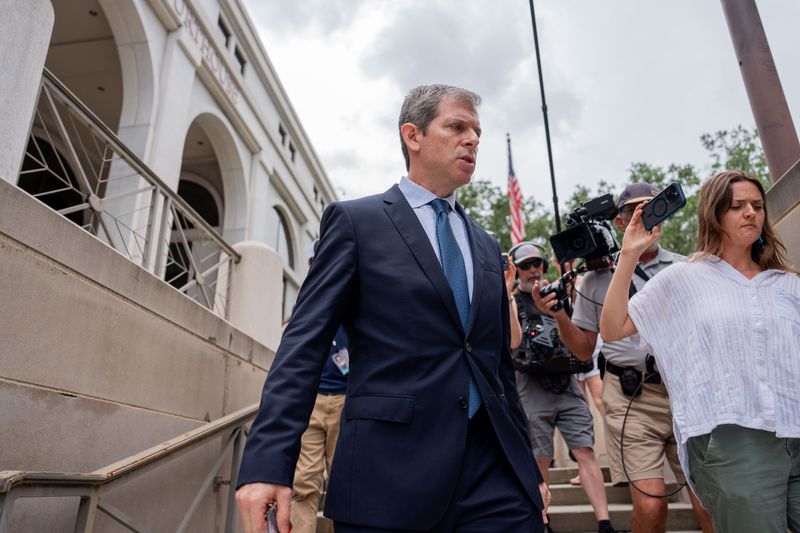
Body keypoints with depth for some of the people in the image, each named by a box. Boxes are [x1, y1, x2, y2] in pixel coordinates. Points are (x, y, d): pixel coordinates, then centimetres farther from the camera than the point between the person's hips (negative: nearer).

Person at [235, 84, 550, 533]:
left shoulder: (487, 246, 16)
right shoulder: (356, 221, 0)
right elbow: (305, 344, -8)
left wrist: (528, 467, 18)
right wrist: (267, 463, -17)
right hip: (390, 466, -4)